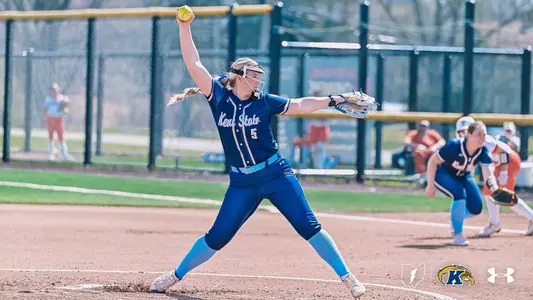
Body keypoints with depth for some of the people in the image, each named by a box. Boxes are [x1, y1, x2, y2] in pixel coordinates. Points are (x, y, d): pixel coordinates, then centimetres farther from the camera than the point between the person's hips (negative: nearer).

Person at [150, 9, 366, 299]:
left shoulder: (264, 102, 0)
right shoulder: (219, 98, -1)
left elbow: (300, 105, 10)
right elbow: (194, 64, -4)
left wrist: (331, 100, 0)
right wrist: (184, 27, -8)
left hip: (277, 175, 0)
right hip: (241, 183, 0)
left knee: (309, 227, -5)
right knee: (217, 237, 2)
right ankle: (176, 275, 20)